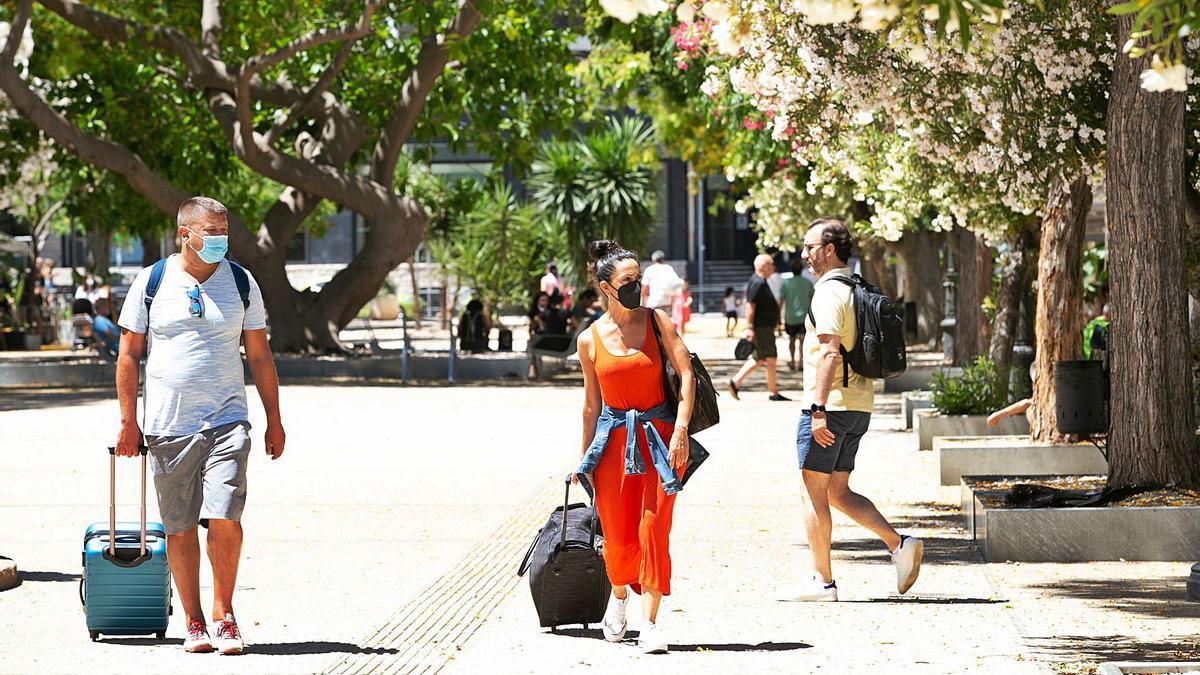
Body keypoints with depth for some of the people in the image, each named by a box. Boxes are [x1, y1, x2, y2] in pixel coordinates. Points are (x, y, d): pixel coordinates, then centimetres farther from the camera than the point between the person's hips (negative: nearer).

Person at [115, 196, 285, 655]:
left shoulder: (241, 284, 6)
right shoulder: (151, 283, 2)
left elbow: (259, 356, 11)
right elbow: (129, 354, 5)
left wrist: (274, 419, 9)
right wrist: (128, 420, 1)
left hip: (226, 422, 0)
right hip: (168, 425, 0)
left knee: (224, 519, -13)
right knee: (180, 527, 4)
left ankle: (223, 615, 3)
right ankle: (193, 621, 15)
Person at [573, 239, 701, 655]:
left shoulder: (656, 321, -1)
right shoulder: (590, 339, 3)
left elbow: (686, 373, -6)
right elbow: (592, 402, 12)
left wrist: (680, 430, -16)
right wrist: (584, 456, 16)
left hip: (658, 436, -1)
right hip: (612, 440, 1)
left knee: (653, 530, -9)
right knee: (617, 534, 6)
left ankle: (650, 622, -7)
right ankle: (618, 596, 37)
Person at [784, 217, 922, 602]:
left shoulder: (828, 293, -14)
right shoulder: (858, 291, 15)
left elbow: (830, 354, -23)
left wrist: (818, 409, -25)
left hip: (830, 408, -9)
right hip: (859, 407, 9)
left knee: (814, 492, -1)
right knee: (838, 492, 14)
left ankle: (821, 581, 2)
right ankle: (898, 545, 2)